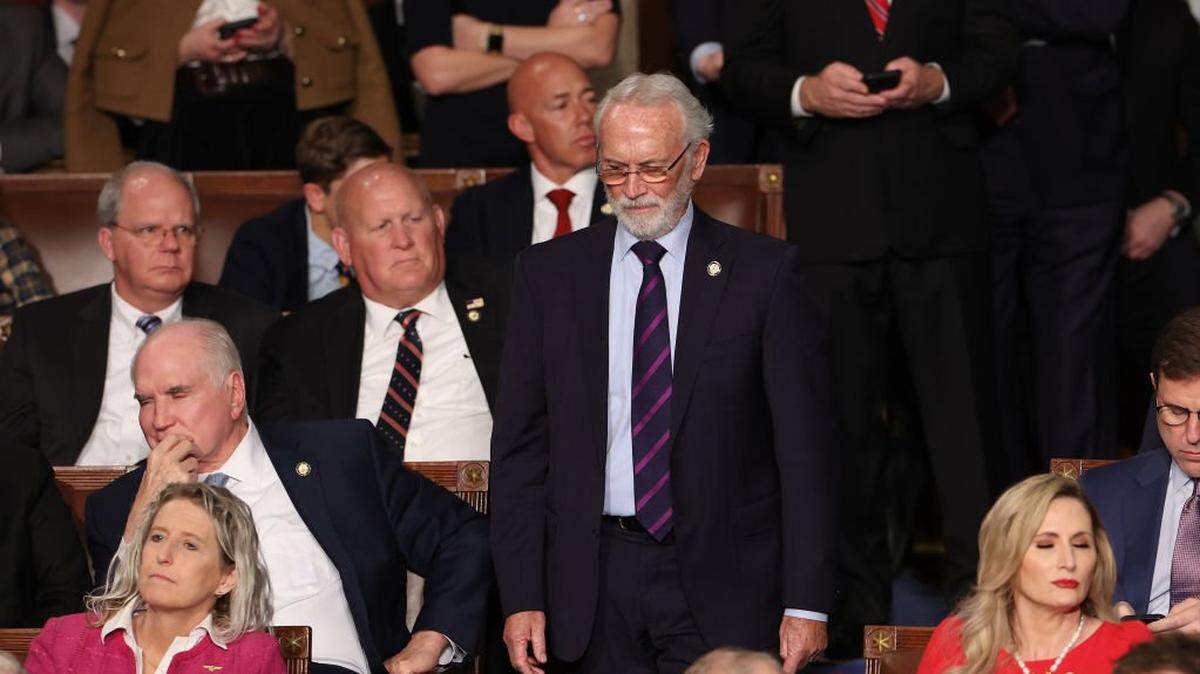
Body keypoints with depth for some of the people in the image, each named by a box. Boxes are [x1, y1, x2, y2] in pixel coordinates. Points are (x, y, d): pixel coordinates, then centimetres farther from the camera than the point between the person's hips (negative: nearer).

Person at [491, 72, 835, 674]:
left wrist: (806, 604, -7)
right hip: (594, 589, 2)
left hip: (723, 584, -2)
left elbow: (804, 449, -1)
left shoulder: (766, 272, 1)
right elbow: (520, 444, 7)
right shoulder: (548, 273, 8)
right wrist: (521, 600, -1)